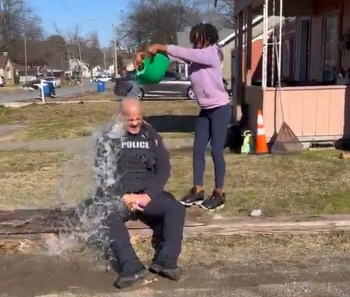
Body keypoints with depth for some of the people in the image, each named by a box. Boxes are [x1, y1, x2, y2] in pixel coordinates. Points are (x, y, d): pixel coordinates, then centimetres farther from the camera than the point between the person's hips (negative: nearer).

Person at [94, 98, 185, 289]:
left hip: (148, 193, 3)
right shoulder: (109, 137, 2)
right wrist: (124, 197, -17)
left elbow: (164, 169, 4)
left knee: (176, 209, -23)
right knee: (108, 216, -34)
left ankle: (166, 260, -29)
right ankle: (131, 266, -42)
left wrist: (148, 195, -12)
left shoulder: (151, 136, 10)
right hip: (117, 195, -2)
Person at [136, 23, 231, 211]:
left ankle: (218, 194, 6)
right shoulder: (196, 57, 7)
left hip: (220, 109, -8)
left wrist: (161, 47, -24)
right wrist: (145, 54, -14)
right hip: (205, 110, 8)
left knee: (216, 151, -4)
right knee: (198, 149, 6)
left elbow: (185, 53, -27)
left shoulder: (212, 54, -14)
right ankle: (197, 191, 15)